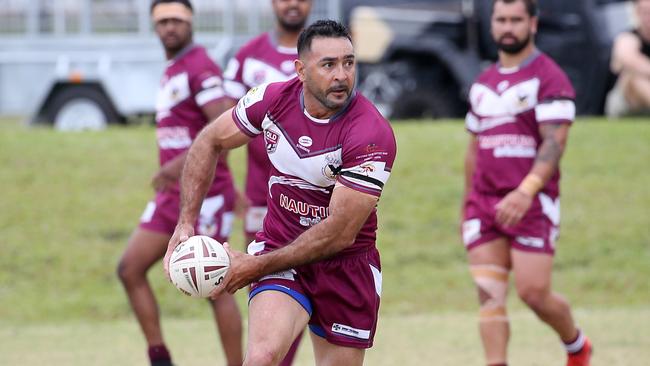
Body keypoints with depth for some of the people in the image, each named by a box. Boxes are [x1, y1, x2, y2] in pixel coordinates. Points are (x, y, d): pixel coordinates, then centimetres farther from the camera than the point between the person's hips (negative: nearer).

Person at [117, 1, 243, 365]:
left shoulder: (201, 68, -14)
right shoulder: (172, 71, 15)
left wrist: (179, 165, -30)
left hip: (204, 195, -10)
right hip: (172, 196, 10)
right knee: (131, 269, 5)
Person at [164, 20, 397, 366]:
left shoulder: (372, 135, -22)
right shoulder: (272, 99, -10)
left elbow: (340, 234, -21)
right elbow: (210, 142, 8)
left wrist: (257, 266, -17)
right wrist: (186, 223, 0)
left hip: (347, 266, -1)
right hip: (278, 246, 1)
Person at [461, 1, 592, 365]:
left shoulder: (549, 78, -6)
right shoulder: (483, 84, 16)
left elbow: (554, 144, -16)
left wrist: (525, 192, -30)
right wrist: (466, 208, 22)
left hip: (532, 204, -6)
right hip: (484, 202, 6)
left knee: (534, 292, -7)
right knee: (490, 294, -6)